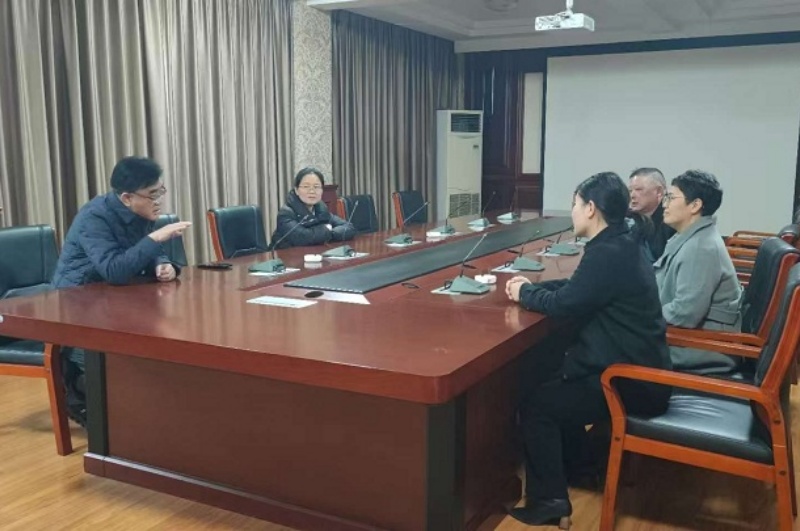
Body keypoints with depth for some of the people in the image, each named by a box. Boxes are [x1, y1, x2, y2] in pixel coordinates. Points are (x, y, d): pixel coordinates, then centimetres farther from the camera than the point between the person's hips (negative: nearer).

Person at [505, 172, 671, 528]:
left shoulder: (609, 253, -23)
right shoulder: (619, 244, 9)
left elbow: (564, 303, -21)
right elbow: (576, 288, 19)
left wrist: (524, 293, -4)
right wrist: (533, 286, 8)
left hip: (630, 382, -10)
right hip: (637, 366, 10)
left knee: (533, 400, -4)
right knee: (547, 372, 19)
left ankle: (548, 501, 4)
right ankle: (575, 460, 29)